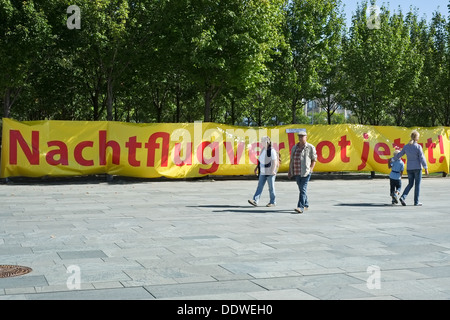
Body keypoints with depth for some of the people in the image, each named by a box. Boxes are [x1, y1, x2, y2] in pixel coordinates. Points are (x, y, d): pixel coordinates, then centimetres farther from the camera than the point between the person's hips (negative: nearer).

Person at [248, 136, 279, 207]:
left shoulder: (272, 151, -12)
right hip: (262, 172, 7)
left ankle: (273, 202, 13)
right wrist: (257, 168, 17)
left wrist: (273, 170, -22)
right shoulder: (262, 150, 11)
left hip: (270, 173, -7)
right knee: (260, 186, -1)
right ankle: (255, 201, -8)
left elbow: (274, 161, -16)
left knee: (271, 187, 2)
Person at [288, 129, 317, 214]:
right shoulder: (294, 148, 14)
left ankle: (300, 207, -16)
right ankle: (306, 205, 28)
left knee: (303, 189, -12)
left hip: (306, 172, -6)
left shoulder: (310, 147, -1)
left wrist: (311, 169, -9)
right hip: (296, 172, 6)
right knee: (301, 189, 13)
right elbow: (292, 160, 17)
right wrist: (290, 172, 13)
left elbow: (314, 159, 1)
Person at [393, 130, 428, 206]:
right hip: (417, 168, -4)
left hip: (409, 168, 4)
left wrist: (393, 159, 30)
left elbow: (399, 154, 12)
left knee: (410, 184, 13)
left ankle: (403, 197, -6)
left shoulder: (406, 146, 2)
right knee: (417, 184, 6)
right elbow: (422, 158, -12)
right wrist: (426, 168, -7)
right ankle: (416, 201, 8)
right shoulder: (418, 147, -11)